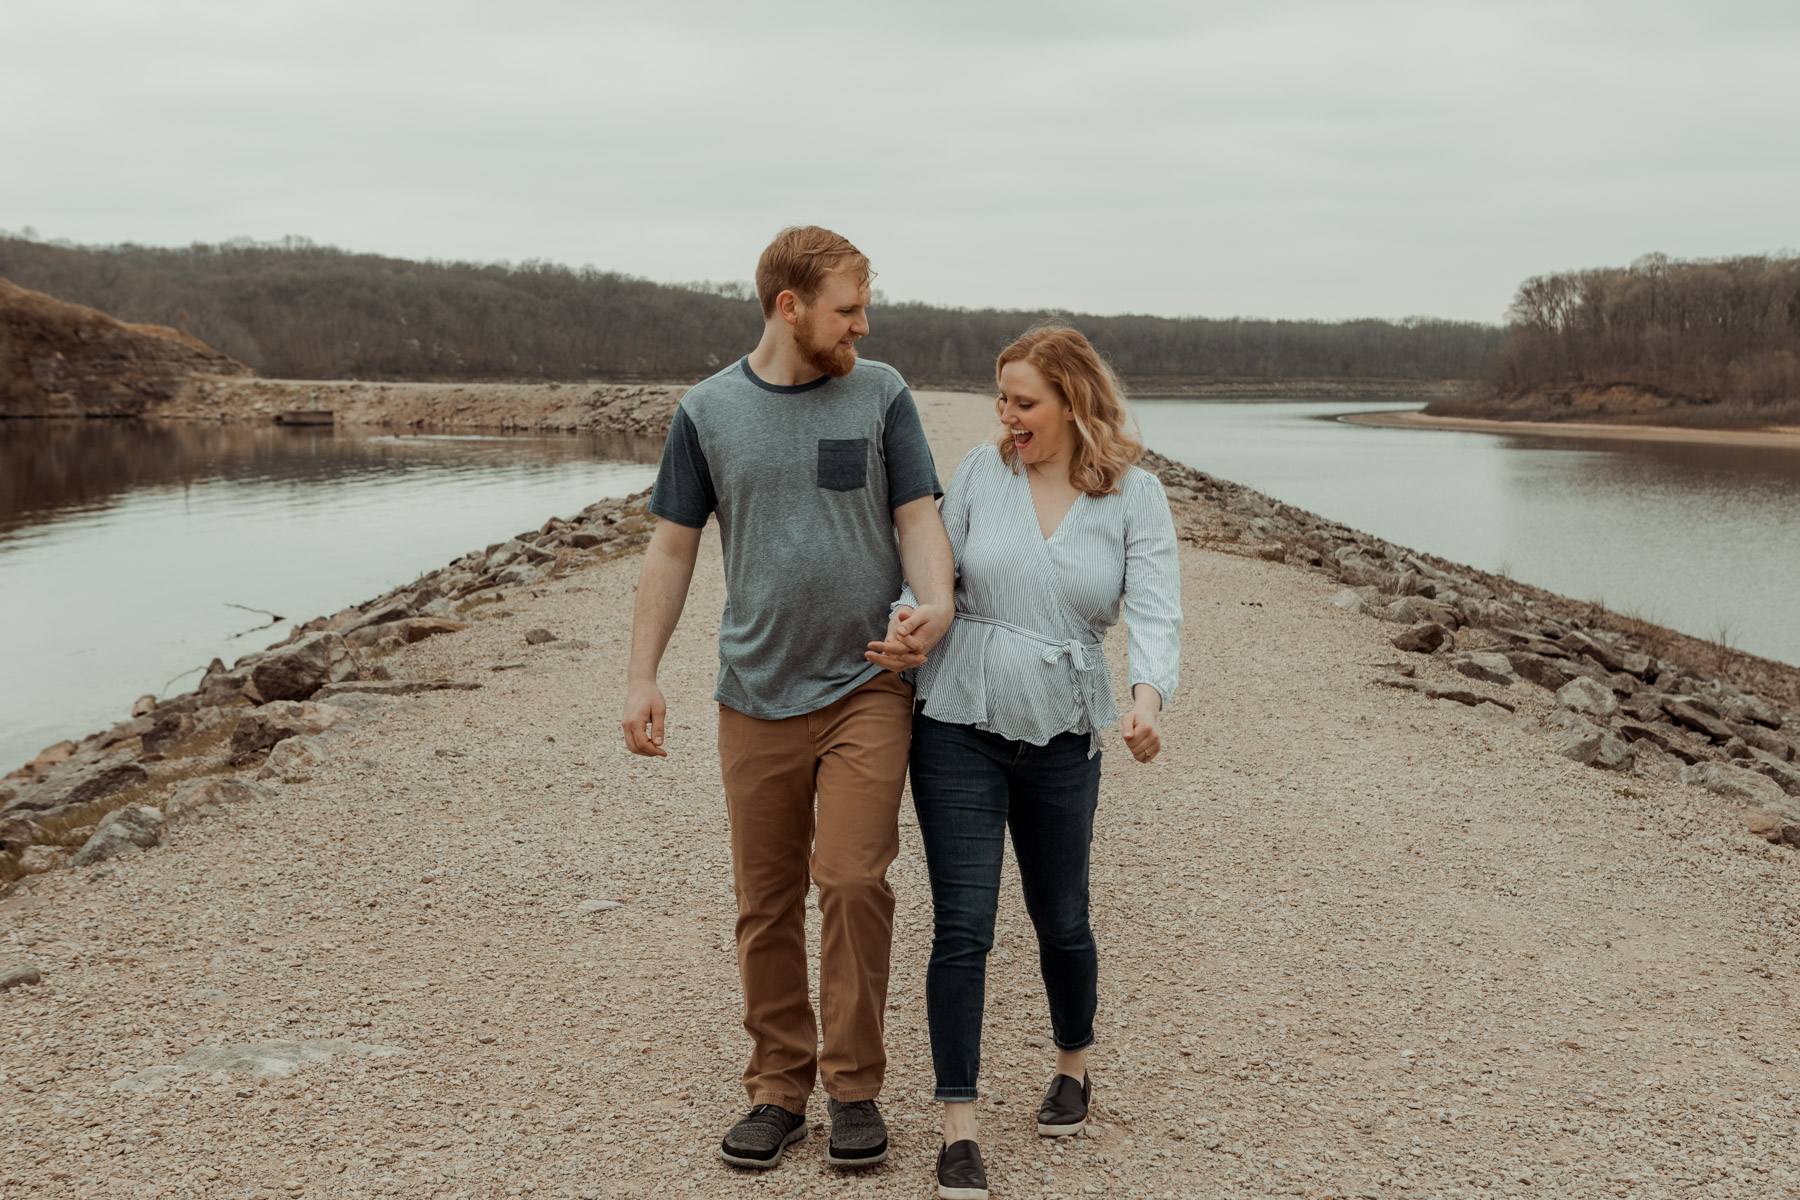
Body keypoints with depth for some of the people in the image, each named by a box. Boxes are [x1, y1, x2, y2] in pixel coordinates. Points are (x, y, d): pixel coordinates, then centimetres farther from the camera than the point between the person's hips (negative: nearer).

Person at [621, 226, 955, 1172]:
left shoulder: (880, 394, 4)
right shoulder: (708, 411, 5)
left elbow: (917, 516, 4)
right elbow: (672, 549, 8)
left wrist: (936, 597, -18)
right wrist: (642, 677, 2)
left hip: (866, 688, -1)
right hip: (756, 694, 1)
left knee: (852, 881, -9)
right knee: (766, 904, 7)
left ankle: (855, 1087, 7)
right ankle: (779, 1087, 21)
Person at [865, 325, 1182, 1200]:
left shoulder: (1135, 497, -3)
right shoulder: (980, 472, 1)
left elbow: (1155, 612, -13)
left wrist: (1148, 698, -31)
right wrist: (910, 629, -13)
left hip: (1061, 734, 0)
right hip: (958, 724, 0)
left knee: (1061, 921, 15)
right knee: (962, 925, -4)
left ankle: (1073, 1066, 42)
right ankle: (958, 1127, 4)